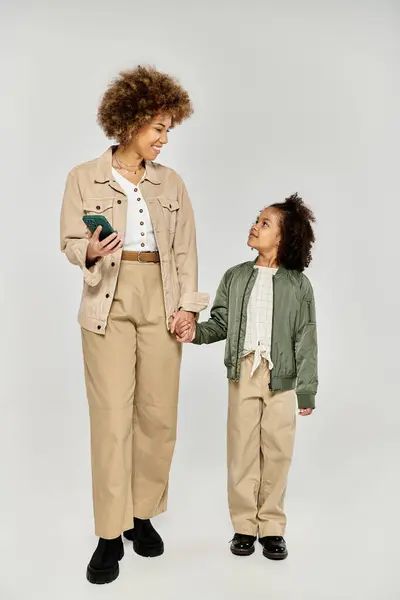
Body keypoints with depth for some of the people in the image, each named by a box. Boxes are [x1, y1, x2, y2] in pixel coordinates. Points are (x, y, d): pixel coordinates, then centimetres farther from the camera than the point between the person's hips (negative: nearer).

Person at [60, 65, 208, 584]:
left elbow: (185, 250, 10)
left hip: (161, 303, 3)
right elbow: (70, 243, 4)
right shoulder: (84, 178, 3)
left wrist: (186, 304, -2)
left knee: (158, 415, 4)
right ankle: (110, 535, 7)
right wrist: (91, 252, -18)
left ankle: (143, 515, 23)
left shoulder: (171, 183, 11)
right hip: (110, 304, -3)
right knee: (112, 418, -5)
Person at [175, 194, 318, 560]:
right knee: (242, 450, 8)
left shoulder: (299, 285, -1)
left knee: (277, 451, 6)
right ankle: (244, 525, 22)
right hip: (243, 374, 2)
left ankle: (272, 527, 22)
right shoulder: (235, 277, 6)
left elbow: (306, 340, -1)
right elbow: (221, 323, 7)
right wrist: (196, 332, -13)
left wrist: (308, 389, -3)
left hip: (282, 379, -1)